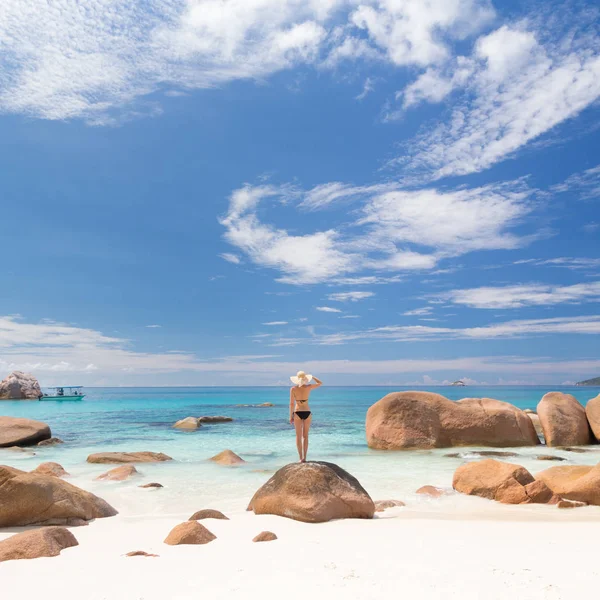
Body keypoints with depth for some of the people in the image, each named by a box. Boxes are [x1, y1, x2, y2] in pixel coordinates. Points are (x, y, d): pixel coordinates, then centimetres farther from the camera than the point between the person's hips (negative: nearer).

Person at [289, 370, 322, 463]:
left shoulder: (293, 389, -8)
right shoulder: (309, 387, -5)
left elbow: (292, 404, -7)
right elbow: (320, 383, 11)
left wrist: (291, 416, 0)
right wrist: (312, 377, 16)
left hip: (297, 413, -1)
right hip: (307, 413, 1)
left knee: (298, 436, 7)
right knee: (305, 436, 12)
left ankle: (301, 458, 5)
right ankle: (304, 457, 11)